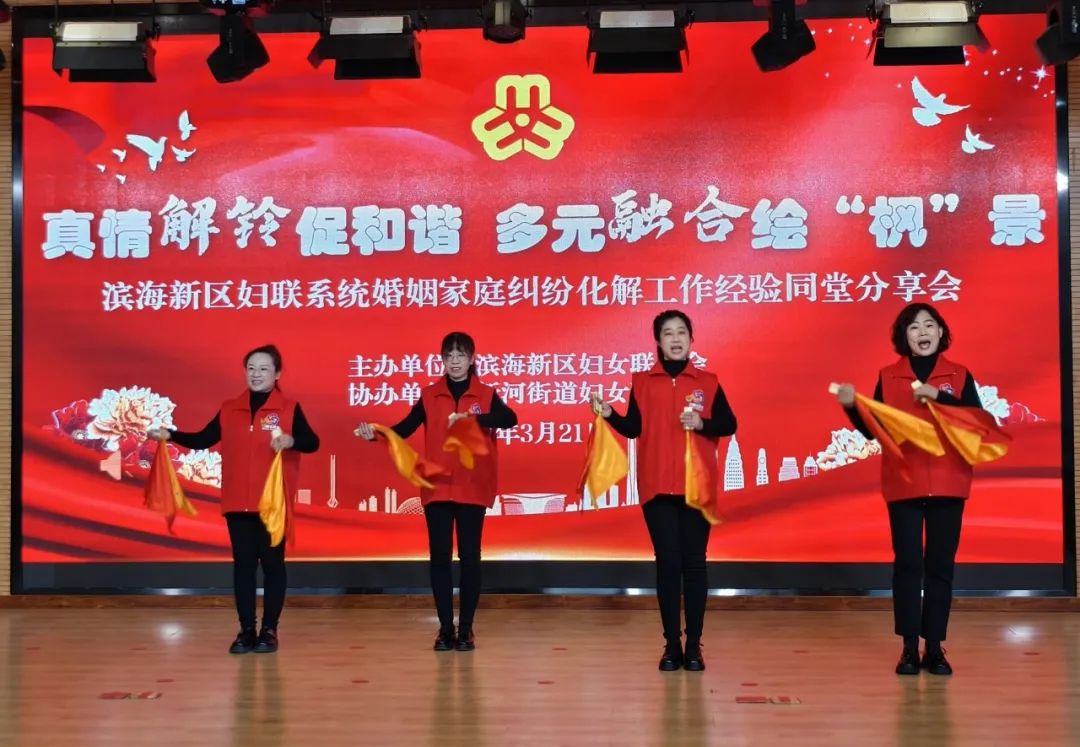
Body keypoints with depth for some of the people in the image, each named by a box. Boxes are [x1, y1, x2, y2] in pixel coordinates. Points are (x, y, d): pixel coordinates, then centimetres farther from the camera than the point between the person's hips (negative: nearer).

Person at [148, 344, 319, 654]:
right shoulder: (229, 409, 9)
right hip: (237, 503, 3)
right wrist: (169, 435, -6)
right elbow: (202, 439, 8)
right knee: (243, 564, 6)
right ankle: (246, 630, 12)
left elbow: (312, 442, -13)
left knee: (272, 563, 3)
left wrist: (291, 440, -33)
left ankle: (269, 630, 11)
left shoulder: (289, 408, -3)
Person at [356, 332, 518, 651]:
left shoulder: (486, 394, 1)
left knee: (469, 556, 2)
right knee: (439, 556, 2)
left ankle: (466, 628, 10)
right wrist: (375, 433, -22)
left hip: (473, 489, -1)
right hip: (437, 488, 1)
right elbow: (404, 428, -3)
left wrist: (471, 417, -33)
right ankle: (445, 628, 11)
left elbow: (509, 419, -19)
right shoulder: (429, 395, 6)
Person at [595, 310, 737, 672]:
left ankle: (694, 645, 8)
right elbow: (634, 428, 2)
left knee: (694, 563, 2)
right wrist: (609, 414, -15)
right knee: (667, 563, 1)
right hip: (657, 487, 0)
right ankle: (672, 645, 7)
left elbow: (729, 425, 3)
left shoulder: (707, 381, 6)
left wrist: (702, 423, -14)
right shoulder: (642, 381, 7)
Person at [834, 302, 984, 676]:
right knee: (908, 563, -2)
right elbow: (872, 430, 4)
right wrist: (851, 406, -13)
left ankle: (935, 647, 8)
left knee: (941, 564, 2)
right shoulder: (888, 376, 6)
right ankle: (909, 648, 3)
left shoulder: (959, 375, 6)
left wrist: (939, 396, -15)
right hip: (903, 483, 0)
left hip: (947, 484, 0)